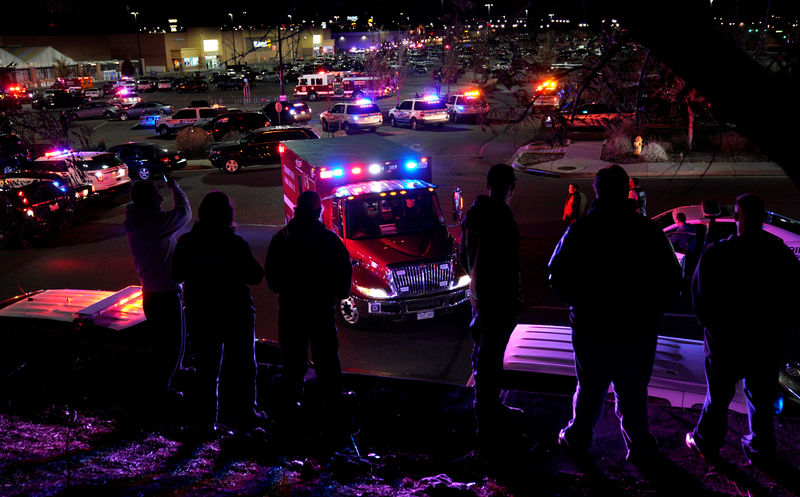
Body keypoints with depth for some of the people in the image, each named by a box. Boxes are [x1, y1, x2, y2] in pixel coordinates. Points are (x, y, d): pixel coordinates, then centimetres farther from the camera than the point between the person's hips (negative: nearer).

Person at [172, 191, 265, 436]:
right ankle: (243, 417, 17)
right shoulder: (236, 244, -18)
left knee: (206, 368, 16)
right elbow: (256, 276, -10)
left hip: (201, 314, 3)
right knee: (242, 368, 12)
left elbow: (178, 274, 4)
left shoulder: (187, 242, -8)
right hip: (236, 314, -3)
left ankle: (206, 419, 24)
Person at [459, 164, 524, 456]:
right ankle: (486, 430, 5)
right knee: (488, 361, -3)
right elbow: (508, 267, -22)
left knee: (483, 354, 21)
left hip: (477, 296, 9)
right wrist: (515, 301, -14)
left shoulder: (472, 214, 6)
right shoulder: (502, 219, -21)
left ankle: (494, 409, 39)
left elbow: (463, 256, 16)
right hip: (498, 300, -9)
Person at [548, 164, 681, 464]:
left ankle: (577, 439, 31)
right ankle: (640, 447, 27)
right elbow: (672, 281, -2)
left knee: (589, 389, 16)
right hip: (638, 331, 0)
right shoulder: (648, 231, -8)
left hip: (591, 329, 0)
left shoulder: (580, 229, -9)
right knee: (633, 393, 14)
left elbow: (557, 276, -4)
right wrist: (649, 312, 10)